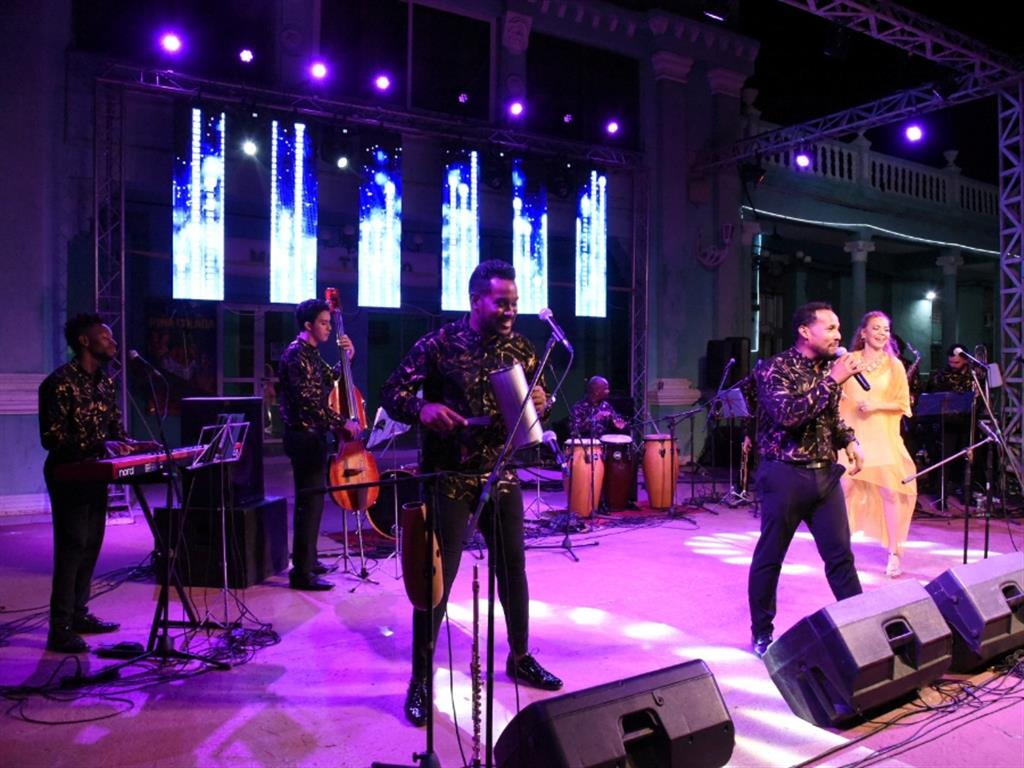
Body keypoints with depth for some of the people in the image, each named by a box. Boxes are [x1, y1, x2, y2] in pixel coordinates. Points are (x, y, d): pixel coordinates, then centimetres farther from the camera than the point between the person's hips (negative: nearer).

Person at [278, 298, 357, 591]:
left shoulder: (310, 353, 15)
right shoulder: (296, 353, -15)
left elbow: (330, 380, 23)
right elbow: (310, 401, -23)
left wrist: (347, 357, 12)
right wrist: (343, 422, -19)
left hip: (311, 435, 10)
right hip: (305, 437, -10)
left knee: (310, 499, 18)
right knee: (311, 502, -9)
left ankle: (307, 559, 30)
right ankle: (302, 572, -5)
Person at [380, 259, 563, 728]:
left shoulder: (520, 350, 3)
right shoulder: (438, 345, -9)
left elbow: (540, 402, 11)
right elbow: (392, 394, -8)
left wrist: (541, 405, -13)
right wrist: (423, 409, -28)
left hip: (502, 477, 5)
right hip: (448, 479, -4)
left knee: (513, 568, 15)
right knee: (437, 576, 0)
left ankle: (520, 658, 35)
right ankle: (421, 678, 15)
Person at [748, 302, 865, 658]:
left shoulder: (829, 368, 10)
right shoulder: (774, 368, -12)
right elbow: (789, 414, -26)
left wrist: (849, 441, 5)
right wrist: (832, 381, -23)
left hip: (825, 473, 6)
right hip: (785, 475, -6)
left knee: (841, 555, 8)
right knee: (769, 558, 6)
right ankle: (762, 633, 20)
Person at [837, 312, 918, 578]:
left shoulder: (894, 365, 3)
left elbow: (903, 404, 2)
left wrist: (876, 406, -13)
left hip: (883, 436, -1)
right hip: (852, 435, 1)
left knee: (890, 491, -6)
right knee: (846, 488, 3)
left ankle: (894, 553, 3)